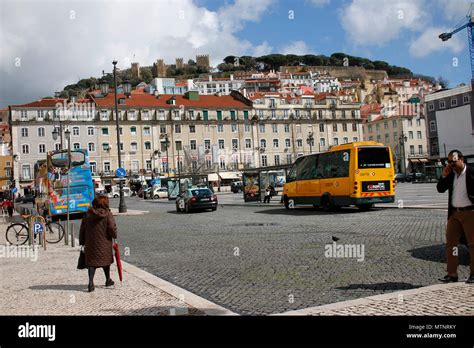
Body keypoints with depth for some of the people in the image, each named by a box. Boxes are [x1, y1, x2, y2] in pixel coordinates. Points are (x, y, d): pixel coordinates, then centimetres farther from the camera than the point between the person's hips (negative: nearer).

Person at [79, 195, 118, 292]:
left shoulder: (88, 214, 2)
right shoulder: (107, 214, -10)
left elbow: (82, 229, 6)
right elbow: (112, 228, -14)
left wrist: (82, 242, 14)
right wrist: (114, 235, 6)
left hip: (90, 243, 2)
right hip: (104, 242, -2)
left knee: (91, 262, 6)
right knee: (106, 259, 16)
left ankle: (91, 283, -7)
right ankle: (108, 280, 30)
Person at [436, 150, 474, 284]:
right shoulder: (451, 175, 8)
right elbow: (440, 189, 6)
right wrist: (444, 176, -5)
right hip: (454, 213, 6)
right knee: (450, 243, 6)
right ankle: (452, 274, 13)